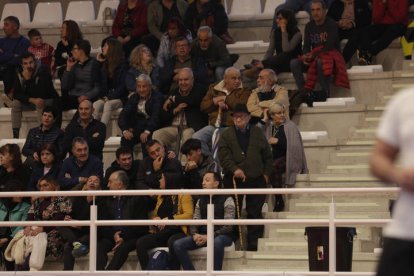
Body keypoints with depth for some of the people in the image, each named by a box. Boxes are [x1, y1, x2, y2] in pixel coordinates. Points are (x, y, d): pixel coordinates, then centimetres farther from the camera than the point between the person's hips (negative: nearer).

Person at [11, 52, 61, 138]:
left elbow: (41, 94, -31)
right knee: (15, 103, -20)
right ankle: (15, 136, -21)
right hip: (29, 102, 5)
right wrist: (32, 100, -27)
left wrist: (28, 79, -32)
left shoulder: (43, 71, -23)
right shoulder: (19, 73, -8)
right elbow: (16, 94, -13)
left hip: (48, 101, -5)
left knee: (40, 105, -36)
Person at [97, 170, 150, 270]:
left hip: (131, 236, -4)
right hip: (112, 236, 4)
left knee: (122, 247, -35)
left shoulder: (137, 198, 4)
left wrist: (123, 237, -13)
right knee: (99, 246, -26)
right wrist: (114, 235, -10)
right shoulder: (107, 200, 19)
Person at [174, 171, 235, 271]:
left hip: (222, 235, -6)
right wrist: (195, 235, -12)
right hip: (202, 236, 6)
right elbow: (194, 223, 12)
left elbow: (228, 226, -11)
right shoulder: (201, 200, 16)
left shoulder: (226, 199, -3)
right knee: (178, 244, -17)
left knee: (217, 242, -42)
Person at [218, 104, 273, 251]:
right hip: (233, 180, -1)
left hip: (256, 179, 1)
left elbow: (267, 155, 13)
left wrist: (266, 173, 3)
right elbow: (223, 155, -7)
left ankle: (253, 243, 5)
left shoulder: (257, 133, 10)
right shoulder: (226, 134, 5)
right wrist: (235, 169, -21)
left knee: (255, 212, 1)